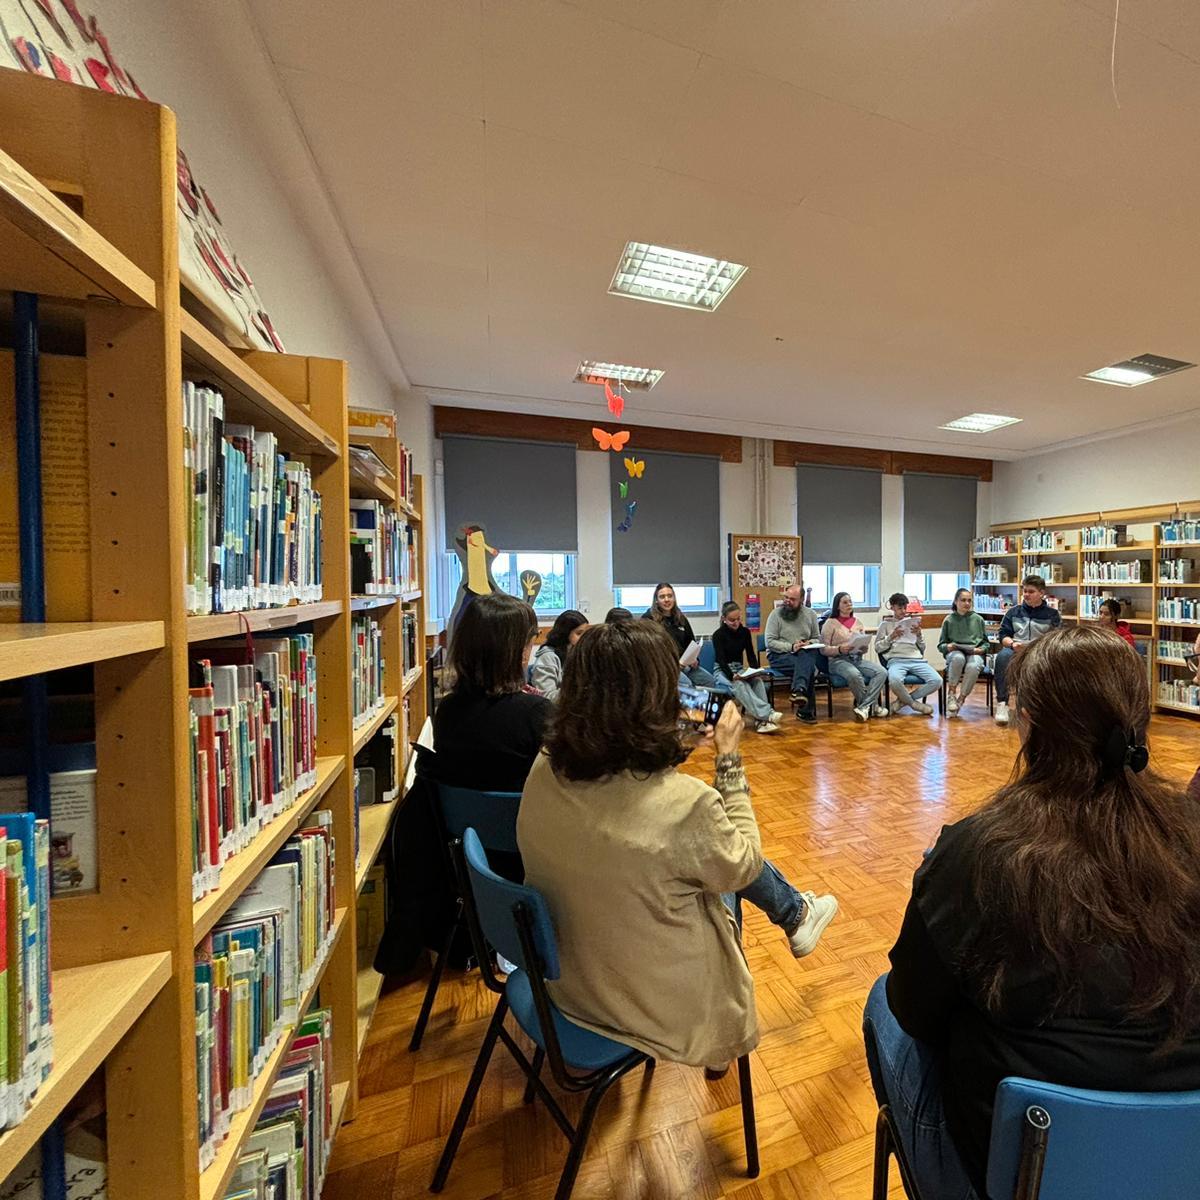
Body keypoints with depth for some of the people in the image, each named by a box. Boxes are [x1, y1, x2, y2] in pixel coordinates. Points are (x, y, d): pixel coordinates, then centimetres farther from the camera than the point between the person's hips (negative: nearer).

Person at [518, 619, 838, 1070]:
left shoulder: (544, 772, -18)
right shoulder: (681, 800, -36)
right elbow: (742, 864, -15)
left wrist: (674, 742, -2)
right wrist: (729, 759, -12)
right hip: (658, 1004, -4)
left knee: (726, 859, 19)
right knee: (729, 874, 19)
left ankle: (795, 915, 46)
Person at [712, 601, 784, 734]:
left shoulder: (745, 632, 5)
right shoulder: (718, 635, -9)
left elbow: (751, 654, 6)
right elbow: (720, 659, -17)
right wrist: (732, 675, -34)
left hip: (740, 669, 4)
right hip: (723, 671, -4)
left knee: (758, 680, -28)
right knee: (740, 685, -35)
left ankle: (761, 720, -35)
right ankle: (768, 714, -46)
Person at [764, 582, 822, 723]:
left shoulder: (810, 614, 10)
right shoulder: (776, 613, -3)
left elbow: (817, 638, 16)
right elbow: (769, 642, -9)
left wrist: (809, 643, -8)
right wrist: (791, 647, -20)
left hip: (806, 654, 3)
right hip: (779, 655, -3)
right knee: (808, 666, -31)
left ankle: (799, 691, -45)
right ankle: (807, 710, -29)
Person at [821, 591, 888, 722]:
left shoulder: (858, 622, 16)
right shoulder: (830, 623, 1)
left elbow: (863, 648, 18)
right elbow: (823, 649, -4)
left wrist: (864, 646, -5)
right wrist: (839, 649, -21)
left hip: (857, 659, 5)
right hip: (838, 660, -5)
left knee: (882, 672, -23)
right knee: (855, 675, -36)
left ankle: (864, 707, -21)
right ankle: (872, 705, -12)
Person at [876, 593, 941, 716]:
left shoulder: (913, 622, 24)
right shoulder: (885, 624, 14)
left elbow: (922, 648, 21)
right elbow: (877, 648, 6)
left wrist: (919, 635, 3)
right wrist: (891, 637, -8)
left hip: (916, 659, 4)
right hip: (896, 660, -4)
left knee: (937, 681, -24)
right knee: (895, 681, -37)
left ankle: (903, 700, -5)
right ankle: (914, 704, -7)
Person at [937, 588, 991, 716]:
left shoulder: (978, 619, 14)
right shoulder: (949, 620, 10)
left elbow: (986, 642, 17)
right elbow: (941, 644, 10)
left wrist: (980, 649, -5)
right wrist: (948, 647, -12)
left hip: (975, 654, 1)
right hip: (954, 652, -1)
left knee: (973, 666, -37)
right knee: (958, 658, -40)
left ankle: (960, 700, -19)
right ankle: (951, 694, -23)